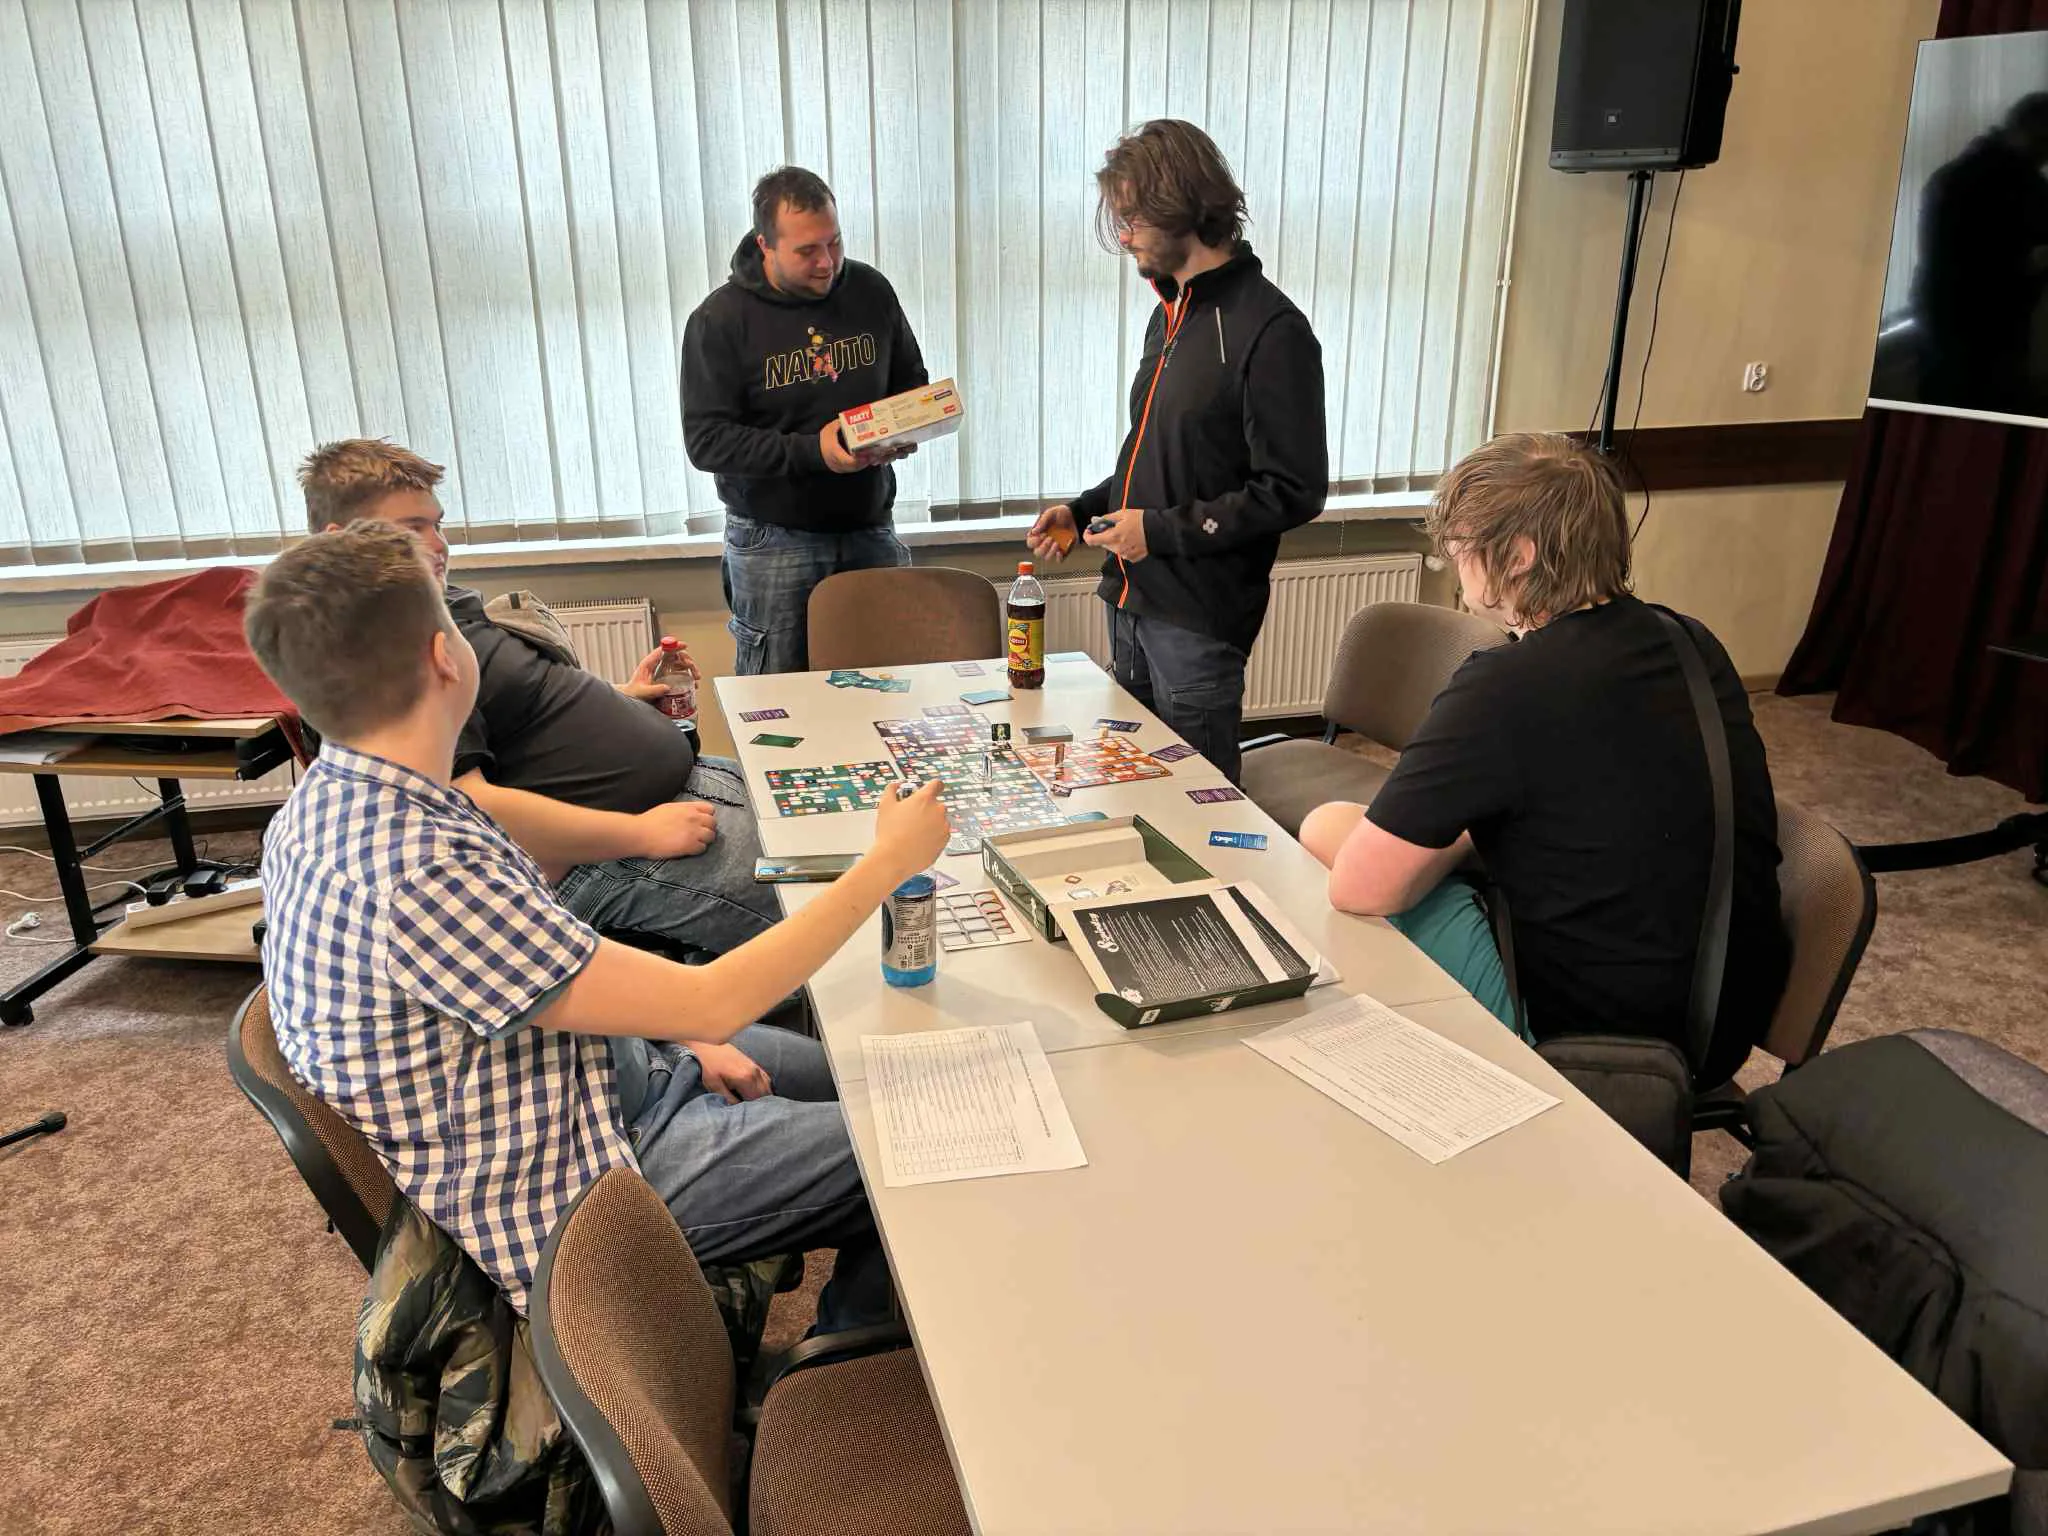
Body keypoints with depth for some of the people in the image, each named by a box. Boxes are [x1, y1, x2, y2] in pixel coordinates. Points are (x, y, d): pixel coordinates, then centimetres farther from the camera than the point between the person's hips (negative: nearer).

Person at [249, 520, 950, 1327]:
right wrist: (888, 862, -20)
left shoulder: (325, 803, -4)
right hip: (564, 1199, -9)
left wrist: (681, 1043, 1)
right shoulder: (415, 878, -35)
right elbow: (709, 1002, -30)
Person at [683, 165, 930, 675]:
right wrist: (811, 451, -23)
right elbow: (706, 440, -12)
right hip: (774, 540, -3)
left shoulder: (871, 291, 4)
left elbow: (914, 384, 16)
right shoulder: (720, 320, -8)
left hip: (870, 531, 3)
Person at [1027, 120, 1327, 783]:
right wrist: (1083, 510, 10)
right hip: (1133, 603, 9)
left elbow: (1294, 491, -17)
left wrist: (1163, 530, -17)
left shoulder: (1270, 329, -15)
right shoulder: (1170, 314, 14)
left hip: (1199, 620, -8)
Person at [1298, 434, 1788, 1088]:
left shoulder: (1504, 690, -25)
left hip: (1593, 1034, -8)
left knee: (1326, 826, 2)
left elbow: (1358, 887, -22)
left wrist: (1453, 839, -3)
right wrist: (1478, 830, 10)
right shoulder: (1692, 643, 1)